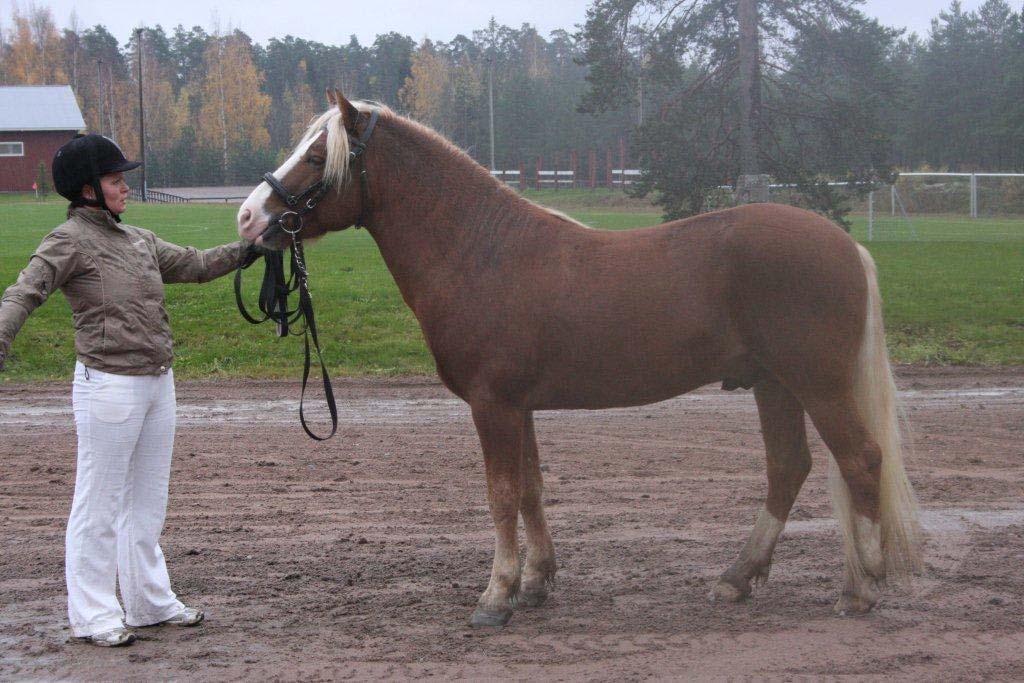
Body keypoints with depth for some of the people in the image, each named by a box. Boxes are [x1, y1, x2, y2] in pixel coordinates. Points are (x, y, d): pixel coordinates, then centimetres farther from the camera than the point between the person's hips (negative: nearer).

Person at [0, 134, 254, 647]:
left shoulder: (139, 240, 13)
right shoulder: (69, 241, -9)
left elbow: (197, 265, 23)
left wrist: (251, 248, 15)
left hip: (158, 383, 8)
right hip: (109, 386, -8)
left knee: (148, 502, 16)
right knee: (99, 506, 0)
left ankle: (149, 602, 27)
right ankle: (92, 614, 8)